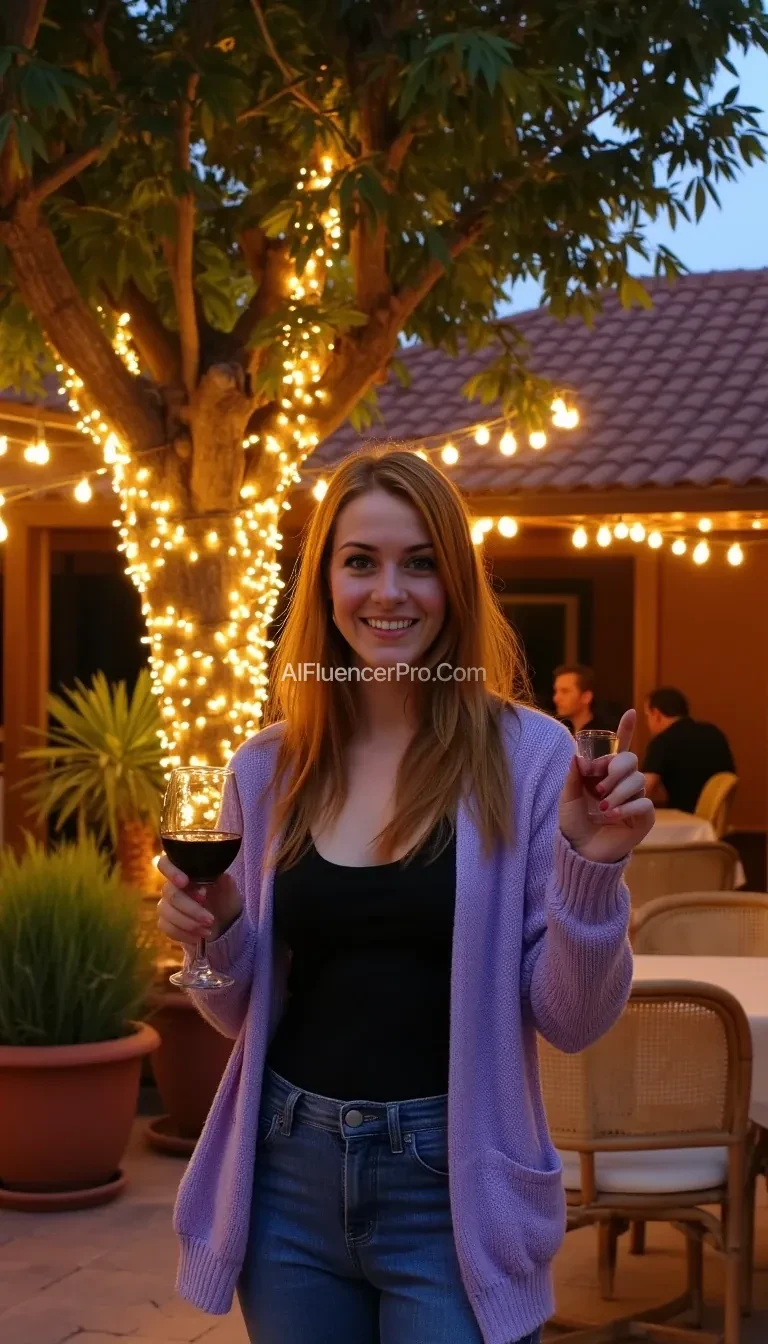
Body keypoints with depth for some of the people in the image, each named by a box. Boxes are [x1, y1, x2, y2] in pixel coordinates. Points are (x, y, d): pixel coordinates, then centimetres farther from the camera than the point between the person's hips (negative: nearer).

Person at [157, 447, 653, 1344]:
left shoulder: (527, 756, -8)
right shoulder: (269, 767, 2)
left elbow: (570, 1020, -7)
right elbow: (247, 1009, 11)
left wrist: (589, 867, -22)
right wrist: (217, 934, -9)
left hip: (453, 1190, -3)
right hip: (288, 1179, 4)